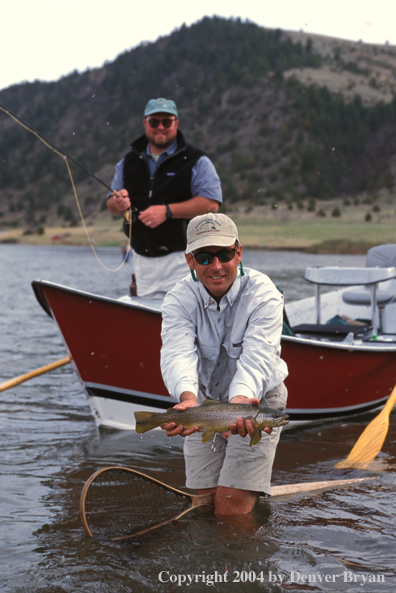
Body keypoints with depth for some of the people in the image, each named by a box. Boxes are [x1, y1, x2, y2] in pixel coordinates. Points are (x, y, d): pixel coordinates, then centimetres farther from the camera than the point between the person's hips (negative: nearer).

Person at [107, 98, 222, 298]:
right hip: (142, 260, 5)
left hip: (181, 258, -5)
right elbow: (112, 205, 18)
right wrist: (117, 204, -8)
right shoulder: (129, 162, 15)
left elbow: (211, 203, -12)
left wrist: (167, 211, -17)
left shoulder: (196, 161, -1)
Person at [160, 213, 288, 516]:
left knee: (231, 510, -9)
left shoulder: (264, 294, -21)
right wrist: (188, 397, -54)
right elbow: (178, 354, -32)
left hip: (256, 400, -3)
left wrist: (240, 399, -56)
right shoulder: (178, 299, -14)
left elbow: (256, 358, -35)